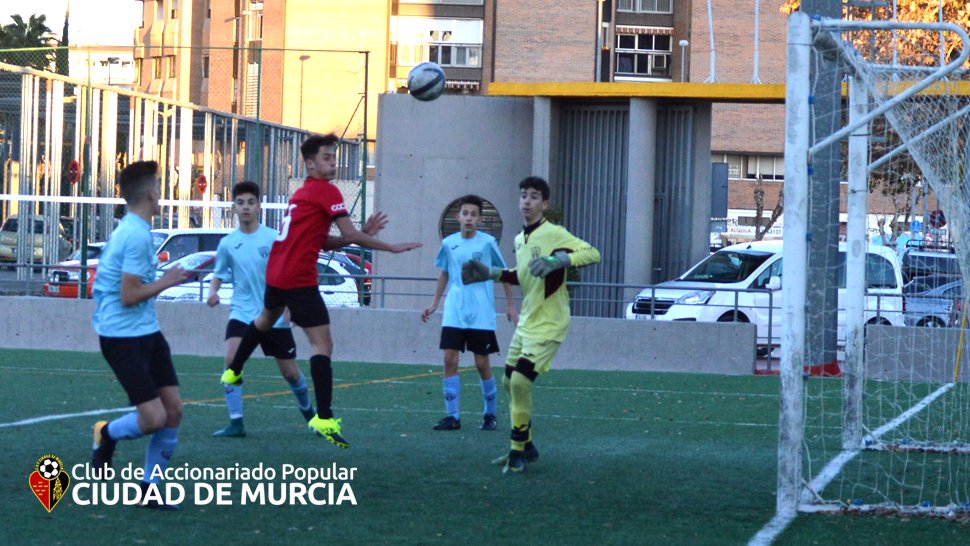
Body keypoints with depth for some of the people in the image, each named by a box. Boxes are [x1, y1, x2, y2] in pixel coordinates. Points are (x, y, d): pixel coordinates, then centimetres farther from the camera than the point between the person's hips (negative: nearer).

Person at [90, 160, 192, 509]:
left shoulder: (130, 229, 12)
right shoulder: (137, 236, -19)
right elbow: (129, 296, -22)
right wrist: (166, 282, -10)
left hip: (146, 332, 10)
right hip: (123, 337, -10)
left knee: (173, 410, 4)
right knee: (154, 418, -13)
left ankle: (149, 489, 14)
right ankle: (107, 433, 19)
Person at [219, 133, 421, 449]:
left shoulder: (301, 193, 16)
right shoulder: (326, 191, -10)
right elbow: (350, 236, -15)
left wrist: (361, 235, 6)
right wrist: (392, 247, -10)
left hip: (275, 274, 9)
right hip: (300, 280, -9)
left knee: (265, 320, 36)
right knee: (322, 344, -11)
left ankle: (232, 372, 53)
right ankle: (324, 419, -21)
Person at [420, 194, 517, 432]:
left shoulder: (487, 242, -3)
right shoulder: (449, 243, 5)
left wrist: (510, 304, 5)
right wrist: (434, 303, 18)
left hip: (481, 314, -3)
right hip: (454, 312, 3)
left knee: (482, 363, 1)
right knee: (450, 359, -7)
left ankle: (490, 414, 17)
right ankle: (452, 416, -2)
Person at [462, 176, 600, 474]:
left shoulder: (554, 234, -15)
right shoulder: (520, 239, 10)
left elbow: (592, 253, -26)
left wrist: (557, 261, -39)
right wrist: (491, 273, 15)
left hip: (547, 325, -9)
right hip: (526, 322, 9)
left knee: (520, 381, -18)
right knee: (509, 381, 13)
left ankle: (518, 451, -6)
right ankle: (526, 446, 28)